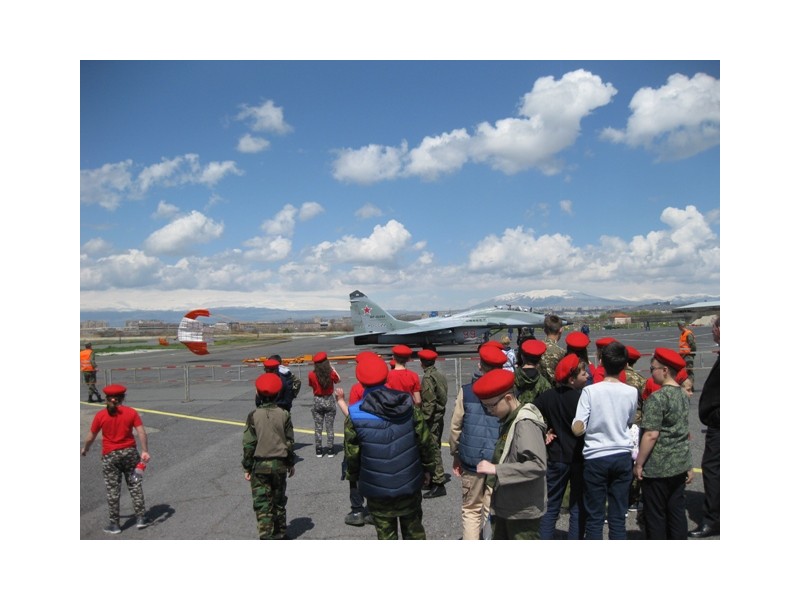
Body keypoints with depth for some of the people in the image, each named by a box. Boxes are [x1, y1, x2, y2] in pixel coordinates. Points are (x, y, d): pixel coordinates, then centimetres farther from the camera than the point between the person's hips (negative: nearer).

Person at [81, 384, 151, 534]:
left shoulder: (100, 415, -6)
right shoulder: (131, 412, -4)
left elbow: (90, 437, 1)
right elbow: (142, 433, -11)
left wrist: (84, 449, 20)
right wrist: (145, 451, -8)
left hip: (110, 455, -1)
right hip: (130, 452, 1)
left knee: (112, 490, 8)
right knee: (134, 486, 11)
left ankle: (114, 524, 15)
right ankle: (141, 518, 14)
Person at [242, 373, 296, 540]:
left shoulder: (253, 416, -11)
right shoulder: (284, 414, -4)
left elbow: (248, 444, -8)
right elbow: (290, 441, 2)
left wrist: (247, 467, 2)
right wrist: (291, 463, 14)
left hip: (259, 465, -3)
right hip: (279, 464, 3)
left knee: (262, 503, 2)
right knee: (279, 501, 17)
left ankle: (266, 536, -4)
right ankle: (280, 534, 29)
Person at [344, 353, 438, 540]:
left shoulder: (355, 416, -16)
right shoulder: (408, 404, -9)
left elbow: (352, 454, -8)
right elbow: (425, 441, -3)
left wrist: (354, 477, 11)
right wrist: (428, 468, 12)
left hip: (377, 488, -2)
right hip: (409, 484, 2)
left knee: (385, 531, 15)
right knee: (413, 526, 21)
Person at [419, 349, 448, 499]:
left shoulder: (428, 377, -17)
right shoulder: (440, 375, 9)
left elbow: (429, 402, -21)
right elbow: (443, 397, 11)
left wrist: (423, 421, -17)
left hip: (432, 418, -9)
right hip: (440, 416, 9)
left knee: (432, 450, -5)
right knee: (435, 448, 17)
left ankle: (438, 484, -2)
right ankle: (433, 478, 28)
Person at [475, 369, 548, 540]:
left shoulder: (526, 423, -21)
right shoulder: (508, 420, 8)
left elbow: (538, 465, -30)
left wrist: (496, 469, -29)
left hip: (523, 510, -9)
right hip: (504, 506, 9)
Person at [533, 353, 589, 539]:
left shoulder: (548, 396, -3)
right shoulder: (583, 398, -15)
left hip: (556, 458, 3)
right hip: (579, 458, -3)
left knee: (551, 506, 13)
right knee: (578, 508, 10)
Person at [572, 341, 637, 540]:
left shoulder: (590, 391, -13)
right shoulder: (631, 392, -4)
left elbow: (577, 429, -17)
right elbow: (630, 423, 12)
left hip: (596, 458, -2)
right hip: (622, 456, 3)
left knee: (595, 517, 7)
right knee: (618, 517, 10)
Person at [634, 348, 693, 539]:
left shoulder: (658, 398, -18)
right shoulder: (683, 396, 7)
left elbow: (651, 435, -21)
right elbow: (684, 432, 14)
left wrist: (639, 463, -12)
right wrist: (689, 466, 21)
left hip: (657, 468, -8)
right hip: (680, 466, 8)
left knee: (655, 516, 4)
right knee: (677, 512, 14)